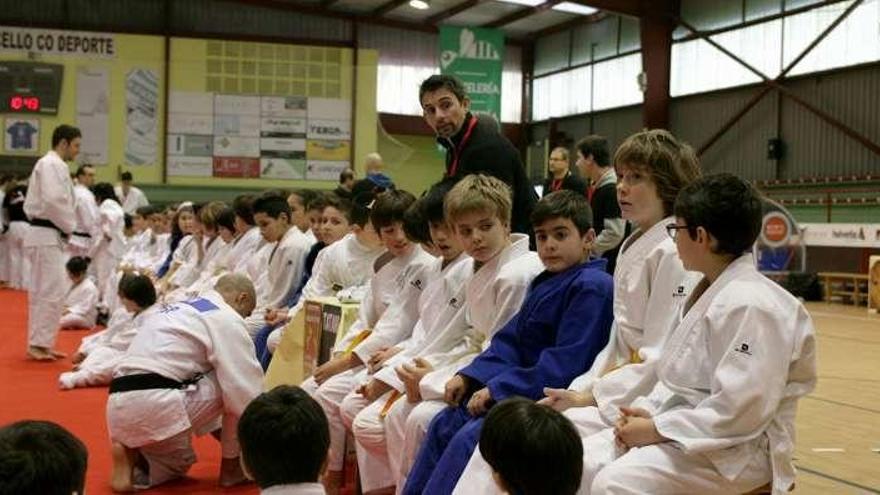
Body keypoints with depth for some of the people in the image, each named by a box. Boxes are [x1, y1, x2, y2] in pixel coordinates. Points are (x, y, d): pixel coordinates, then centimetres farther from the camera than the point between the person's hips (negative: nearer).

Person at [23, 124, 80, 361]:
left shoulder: (52, 165, 19)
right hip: (46, 236, -11)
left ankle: (40, 343, 18)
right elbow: (53, 201, -23)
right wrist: (69, 227, -10)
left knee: (42, 292, 13)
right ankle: (38, 344, -9)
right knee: (52, 292, -11)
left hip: (46, 235, 11)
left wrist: (65, 228, 12)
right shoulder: (52, 165, -13)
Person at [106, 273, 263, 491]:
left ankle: (131, 454, 6)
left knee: (178, 462, 33)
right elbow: (246, 392, -6)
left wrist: (220, 431, 37)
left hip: (120, 409, 10)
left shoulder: (179, 312, 28)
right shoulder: (226, 318, -1)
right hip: (154, 406, -9)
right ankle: (232, 465, 15)